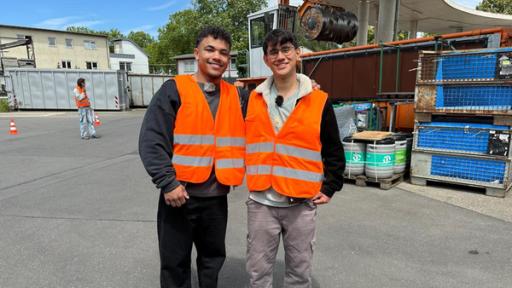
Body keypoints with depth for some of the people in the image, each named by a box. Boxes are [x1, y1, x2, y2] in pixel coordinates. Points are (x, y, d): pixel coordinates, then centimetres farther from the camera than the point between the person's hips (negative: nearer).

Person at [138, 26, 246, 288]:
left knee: (213, 258, 20)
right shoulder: (174, 89, -6)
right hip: (179, 194, -3)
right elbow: (151, 141, -11)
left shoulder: (235, 95, 7)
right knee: (175, 263, 12)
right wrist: (168, 183, -18)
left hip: (217, 197, 4)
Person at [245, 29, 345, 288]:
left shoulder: (319, 101, -3)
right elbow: (242, 142, 15)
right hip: (260, 202, 2)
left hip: (302, 203, -1)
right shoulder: (253, 99, 4)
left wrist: (329, 188, 2)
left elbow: (334, 150, 4)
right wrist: (244, 175, 11)